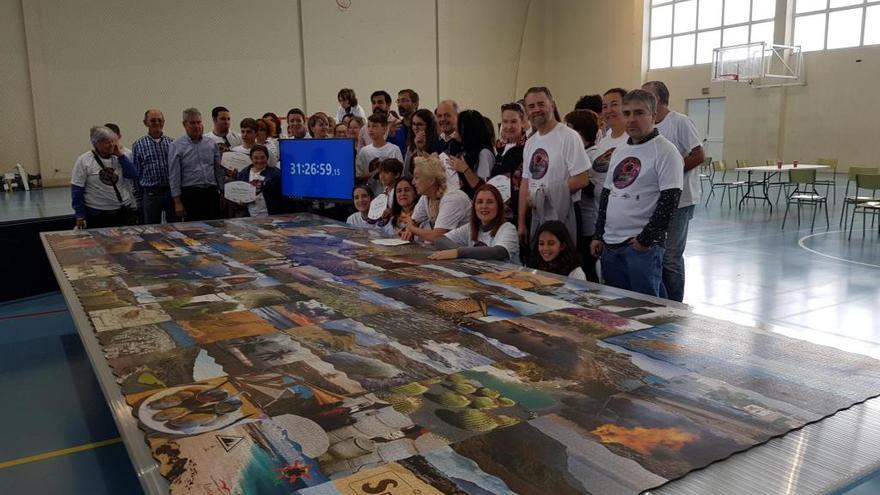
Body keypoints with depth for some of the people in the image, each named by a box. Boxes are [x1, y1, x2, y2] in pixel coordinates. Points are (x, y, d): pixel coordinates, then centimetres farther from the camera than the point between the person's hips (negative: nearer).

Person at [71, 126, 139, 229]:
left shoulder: (118, 158, 7)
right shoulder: (84, 160, -5)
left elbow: (134, 176, -3)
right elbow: (77, 190, -5)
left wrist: (120, 155, -6)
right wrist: (80, 215, -8)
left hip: (124, 212, 4)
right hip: (97, 215, -3)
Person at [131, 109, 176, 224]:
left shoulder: (172, 143, 6)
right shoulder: (138, 145, 4)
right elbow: (135, 173, 5)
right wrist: (138, 198, 2)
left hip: (172, 192, 1)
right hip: (150, 194, -1)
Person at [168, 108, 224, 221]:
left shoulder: (211, 143, 10)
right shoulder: (176, 146, -1)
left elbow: (219, 169, 14)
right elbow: (174, 176, -3)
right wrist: (177, 202, -7)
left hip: (212, 192, 3)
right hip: (190, 194, -3)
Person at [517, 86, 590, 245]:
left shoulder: (568, 137, -10)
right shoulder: (530, 143, 13)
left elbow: (581, 180, -16)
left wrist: (542, 195, -13)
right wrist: (521, 224, 10)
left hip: (561, 214, -7)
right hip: (536, 215, 7)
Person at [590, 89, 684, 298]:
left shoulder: (665, 151, -7)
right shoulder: (619, 152, 16)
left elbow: (669, 200, -13)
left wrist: (646, 239, -15)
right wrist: (598, 235, 13)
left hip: (643, 246, -7)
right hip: (610, 244, 7)